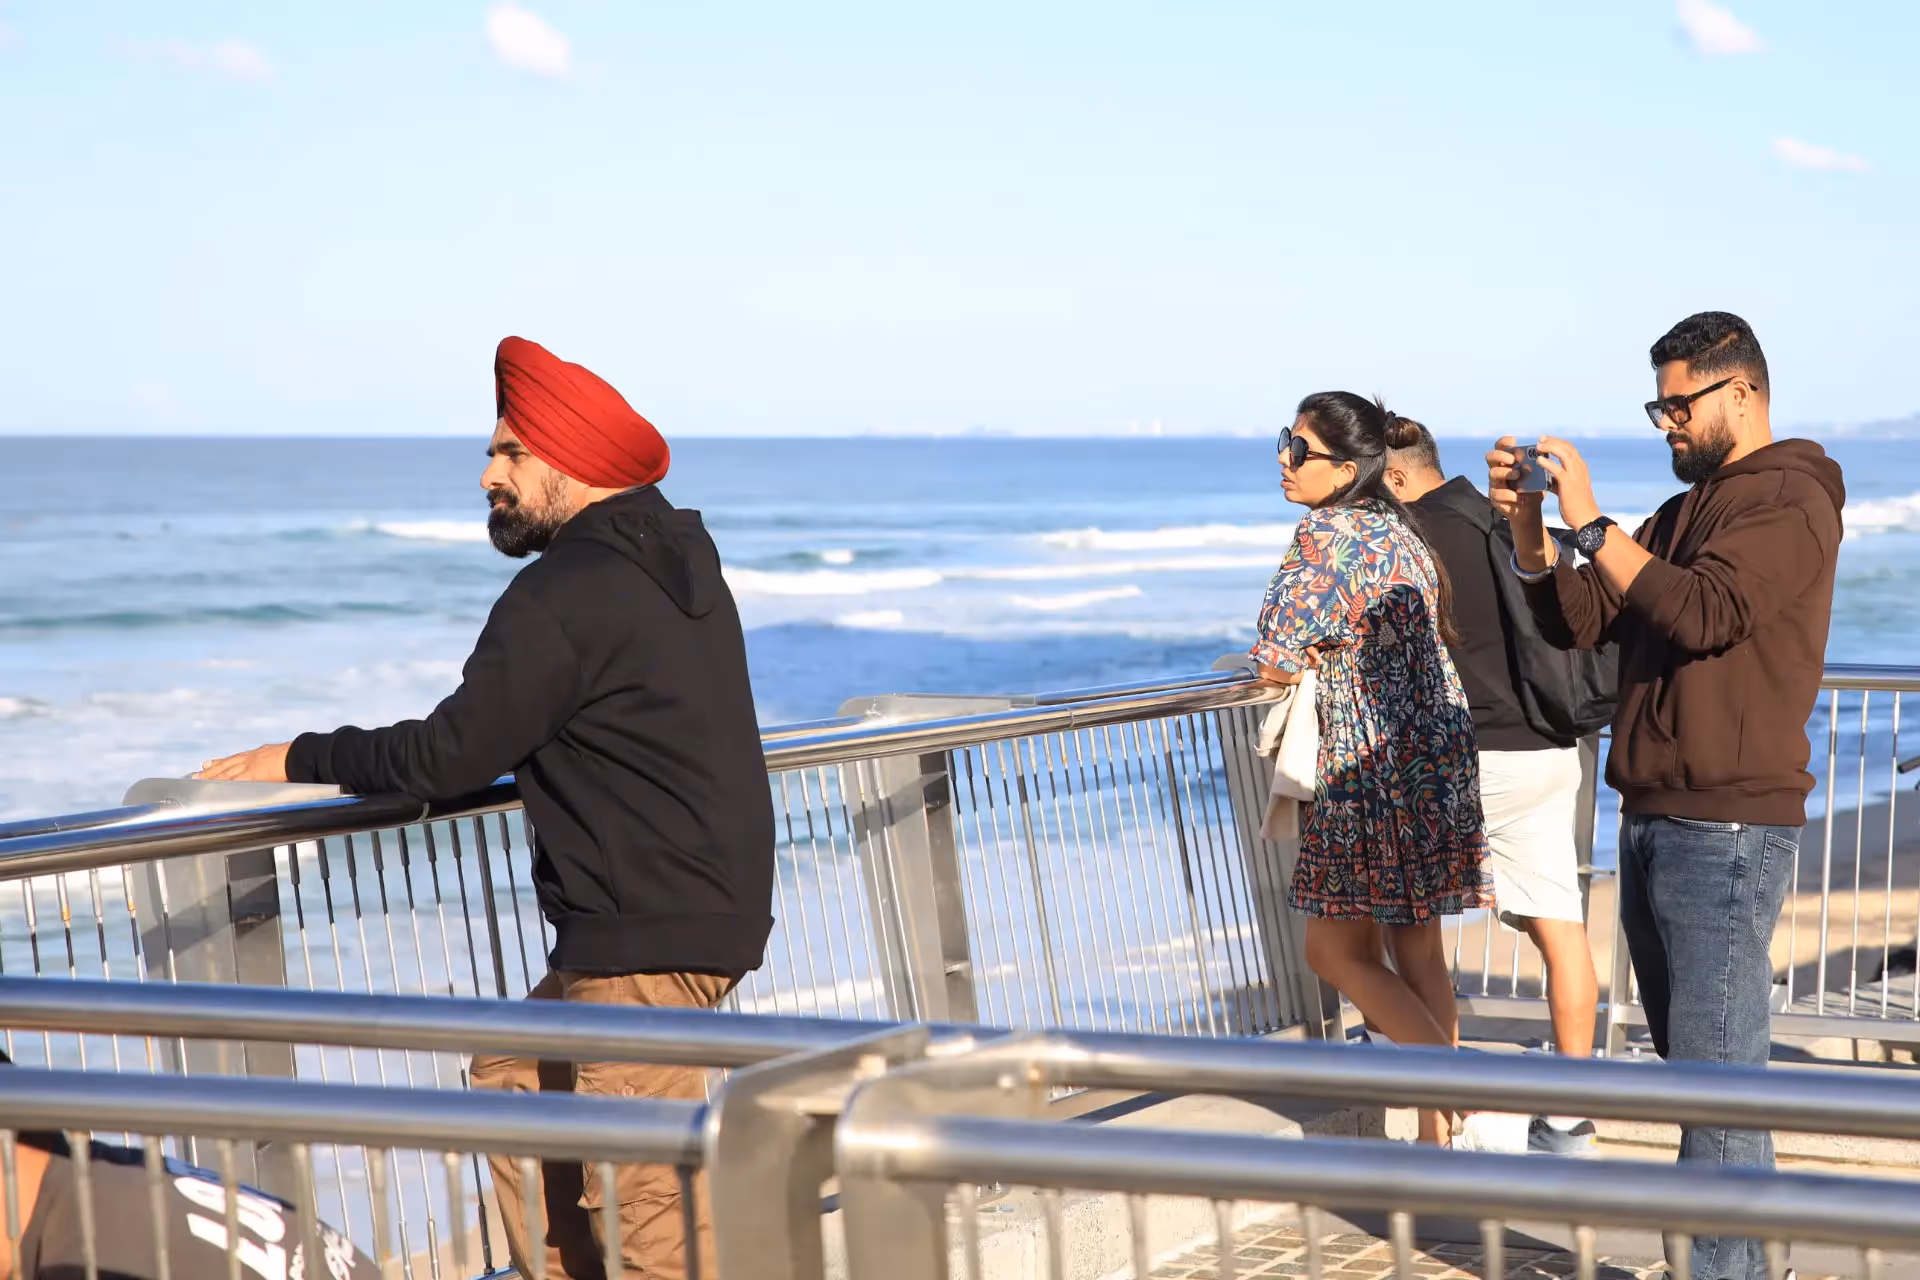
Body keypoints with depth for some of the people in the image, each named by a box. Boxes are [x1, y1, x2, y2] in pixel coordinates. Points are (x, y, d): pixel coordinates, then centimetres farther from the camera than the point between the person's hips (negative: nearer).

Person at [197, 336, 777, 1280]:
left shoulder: (565, 597, -17)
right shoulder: (676, 563, 14)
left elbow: (448, 753, -16)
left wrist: (301, 760, -3)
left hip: (648, 936, -11)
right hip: (702, 908, 11)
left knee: (642, 1189, -8)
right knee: (516, 1083, 21)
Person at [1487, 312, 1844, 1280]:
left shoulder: (1789, 499, -8)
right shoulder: (1684, 512, 19)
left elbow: (1702, 615, -24)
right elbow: (1573, 621, 13)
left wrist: (1592, 524, -23)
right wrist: (1527, 528, -3)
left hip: (1728, 830, -9)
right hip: (1652, 823, 9)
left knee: (1717, 1071, -9)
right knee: (1688, 1059, 14)